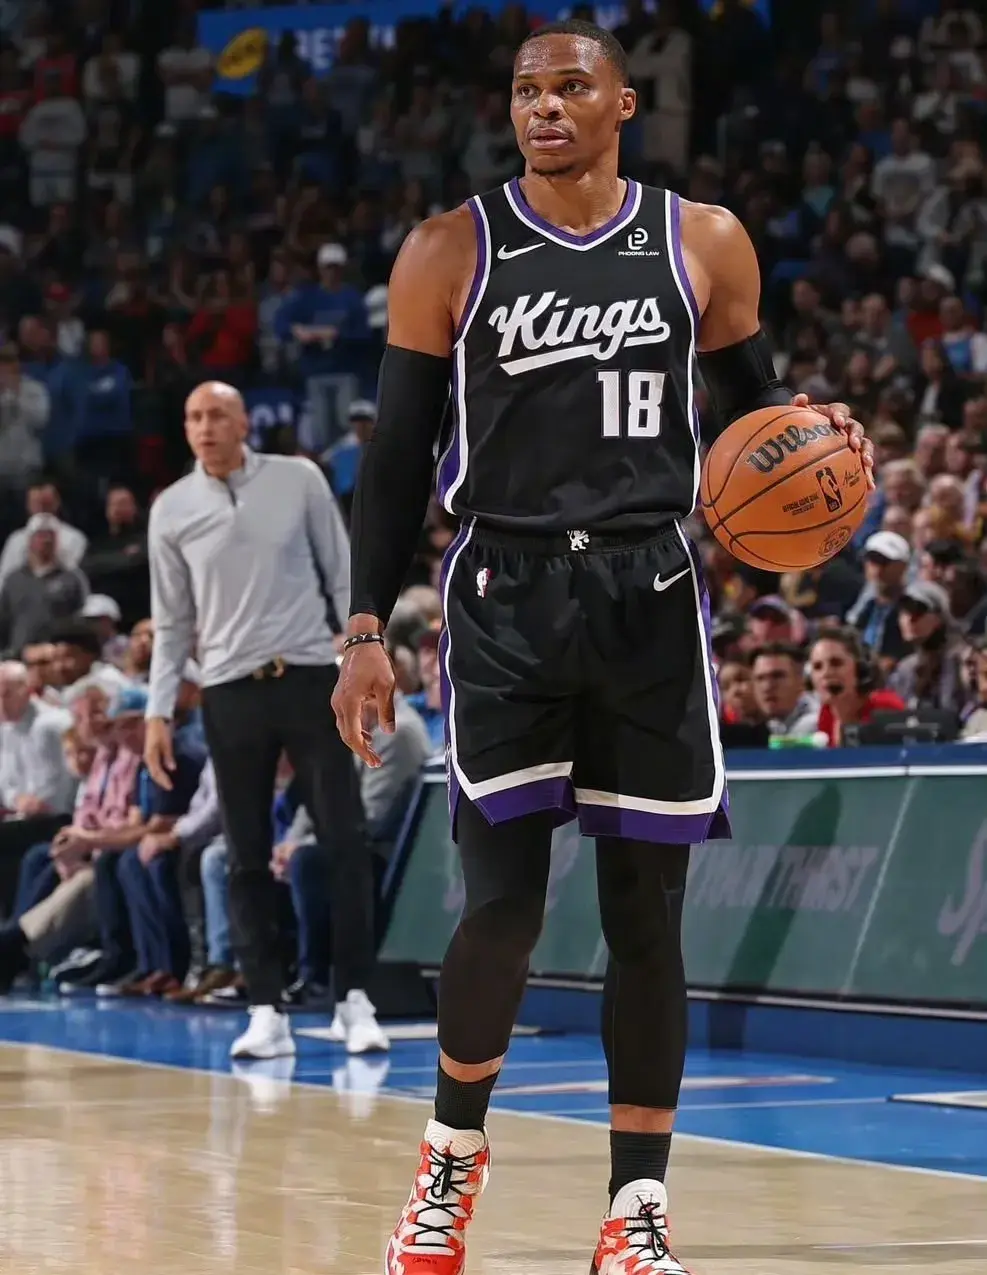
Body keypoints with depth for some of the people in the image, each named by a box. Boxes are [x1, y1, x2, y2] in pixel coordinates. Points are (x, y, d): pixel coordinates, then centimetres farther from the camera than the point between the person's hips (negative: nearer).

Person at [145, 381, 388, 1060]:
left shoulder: (299, 479, 1)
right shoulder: (172, 510, 4)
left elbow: (343, 575, 7)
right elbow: (172, 620, 10)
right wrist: (159, 711, 5)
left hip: (309, 678, -1)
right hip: (230, 692, 1)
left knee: (346, 840, -6)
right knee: (249, 857, 1)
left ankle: (357, 998, -1)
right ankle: (267, 1011, 4)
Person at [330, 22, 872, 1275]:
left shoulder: (704, 244, 4)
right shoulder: (451, 253, 1)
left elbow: (751, 395, 17)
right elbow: (397, 452, 4)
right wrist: (367, 628, -1)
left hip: (650, 596, 1)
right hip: (504, 602, -1)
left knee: (645, 911, 3)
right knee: (500, 907, -7)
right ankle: (454, 1150, 19)